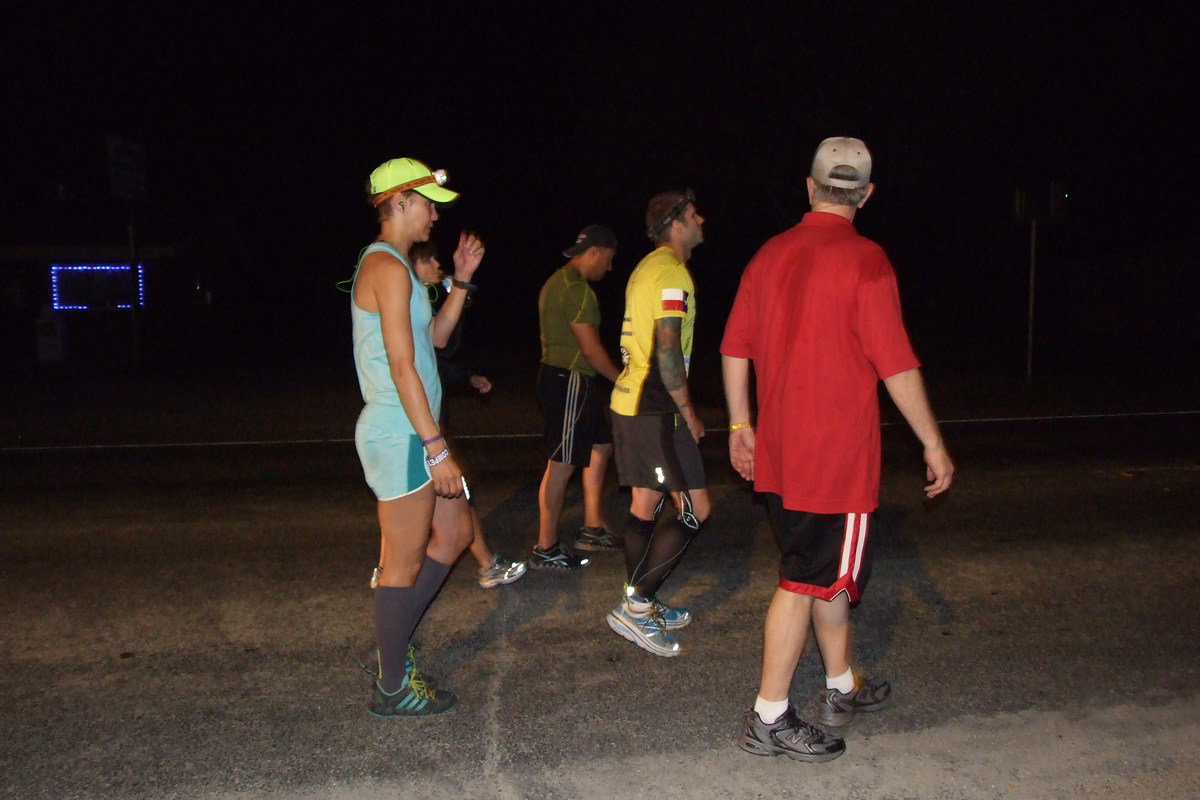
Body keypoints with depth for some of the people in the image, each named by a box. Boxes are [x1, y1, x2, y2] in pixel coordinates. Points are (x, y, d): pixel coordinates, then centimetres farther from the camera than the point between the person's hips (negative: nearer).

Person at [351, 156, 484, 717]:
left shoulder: (391, 265, 17)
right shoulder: (388, 266, -15)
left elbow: (436, 335, 22)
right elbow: (402, 365, -21)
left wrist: (461, 280, 13)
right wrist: (436, 449, -22)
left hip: (413, 434, 11)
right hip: (400, 436, -11)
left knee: (454, 532, 18)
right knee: (406, 562, 0)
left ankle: (393, 645, 28)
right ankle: (392, 687, 15)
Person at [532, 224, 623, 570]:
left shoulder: (558, 281, 16)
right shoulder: (577, 288, -17)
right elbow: (590, 348, -19)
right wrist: (621, 379, -7)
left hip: (567, 379, 11)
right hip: (569, 381, -11)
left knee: (600, 445, 18)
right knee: (562, 463, -5)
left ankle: (592, 528, 26)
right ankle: (546, 549, 4)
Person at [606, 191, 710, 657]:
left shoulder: (647, 268, 17)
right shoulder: (673, 272, -14)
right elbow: (667, 354, -20)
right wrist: (689, 414, -11)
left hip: (630, 403, 10)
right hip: (655, 411, -10)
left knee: (645, 505, 15)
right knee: (696, 510, -6)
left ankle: (641, 609, 23)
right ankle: (636, 605, -4)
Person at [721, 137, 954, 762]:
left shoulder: (769, 254, 7)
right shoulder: (864, 260, -13)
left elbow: (735, 350, 11)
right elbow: (897, 366, -14)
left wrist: (740, 425, 20)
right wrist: (934, 445, -5)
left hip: (779, 450, 7)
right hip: (836, 453, -7)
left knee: (828, 570, 21)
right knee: (808, 579, 2)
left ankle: (842, 688, 36)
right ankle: (769, 719, 12)